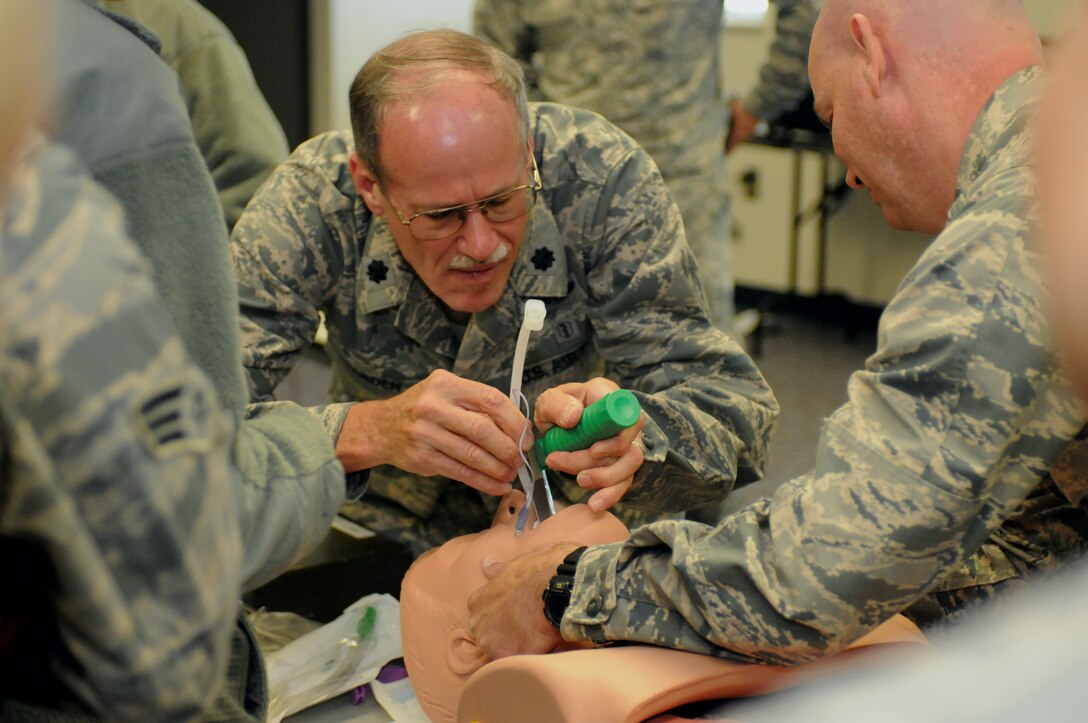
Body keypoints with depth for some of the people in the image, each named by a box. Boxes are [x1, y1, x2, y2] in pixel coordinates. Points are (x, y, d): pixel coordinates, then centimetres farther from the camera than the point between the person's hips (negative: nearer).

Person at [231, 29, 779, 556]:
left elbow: (734, 402, -21)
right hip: (390, 537, 0)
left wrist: (622, 437, -42)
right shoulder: (313, 197, -21)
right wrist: (362, 432, -44)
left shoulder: (600, 176, -21)